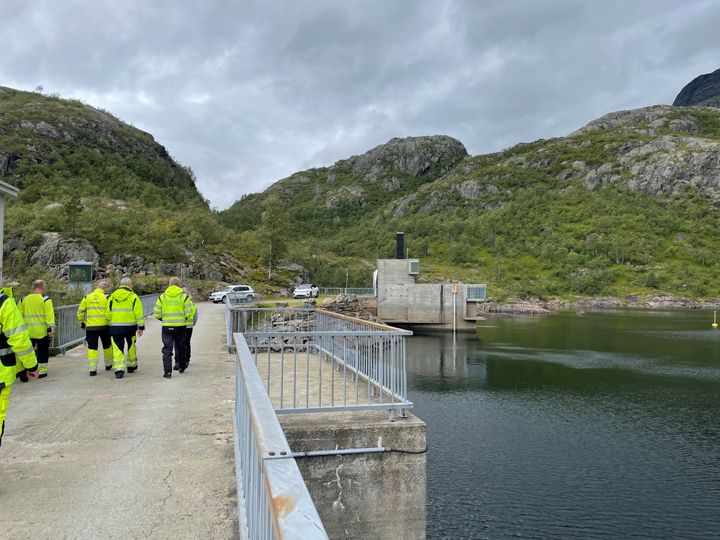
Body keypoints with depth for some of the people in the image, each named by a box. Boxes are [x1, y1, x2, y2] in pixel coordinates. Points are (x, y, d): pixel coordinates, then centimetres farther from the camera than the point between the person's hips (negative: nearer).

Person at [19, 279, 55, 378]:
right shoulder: (45, 299, -8)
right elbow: (49, 315, -14)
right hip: (42, 331, -4)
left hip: (28, 332, 4)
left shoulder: (24, 299, 9)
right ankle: (41, 371, 9)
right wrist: (50, 328, -12)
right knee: (43, 351, 7)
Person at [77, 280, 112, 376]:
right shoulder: (106, 298, -5)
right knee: (107, 346, 16)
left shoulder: (87, 297, 7)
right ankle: (108, 365, 29)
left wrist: (81, 322, 22)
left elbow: (80, 311, 10)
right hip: (104, 326, -2)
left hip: (90, 326, 2)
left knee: (92, 348, 6)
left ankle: (92, 369, -1)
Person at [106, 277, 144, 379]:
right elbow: (138, 313, -7)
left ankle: (119, 369, -9)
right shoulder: (133, 297, -3)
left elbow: (108, 313, 9)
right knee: (131, 346, 17)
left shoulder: (112, 297, 7)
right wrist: (141, 327, -3)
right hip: (130, 326, -1)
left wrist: (110, 324, 21)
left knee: (118, 348, 2)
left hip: (115, 327, 1)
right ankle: (131, 366, 29)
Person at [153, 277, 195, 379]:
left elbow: (157, 314, 1)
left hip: (167, 327, 0)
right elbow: (188, 313, -7)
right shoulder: (184, 296, -1)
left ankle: (167, 371, -5)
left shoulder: (162, 297, 3)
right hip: (180, 326, 0)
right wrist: (188, 322, 12)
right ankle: (182, 367, 32)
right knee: (181, 347, 17)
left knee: (167, 349, 3)